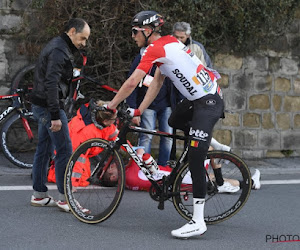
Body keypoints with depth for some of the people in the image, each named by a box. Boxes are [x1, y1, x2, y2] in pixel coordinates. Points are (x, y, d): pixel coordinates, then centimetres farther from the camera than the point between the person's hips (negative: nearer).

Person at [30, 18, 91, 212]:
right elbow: (51, 84, -25)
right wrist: (55, 116, -27)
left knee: (44, 150, 14)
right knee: (65, 150, -7)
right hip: (48, 107, -11)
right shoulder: (59, 51, -17)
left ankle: (39, 195, 20)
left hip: (42, 107, 11)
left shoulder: (59, 47, 17)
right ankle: (65, 198, -4)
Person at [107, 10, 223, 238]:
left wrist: (110, 106, -3)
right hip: (198, 99, 10)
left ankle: (198, 222, -15)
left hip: (207, 102, -10)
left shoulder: (155, 49, -13)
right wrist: (138, 111, 14)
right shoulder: (168, 43, 16)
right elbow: (156, 83, 17)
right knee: (174, 124, 29)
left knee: (195, 157, -13)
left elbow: (132, 83, -15)